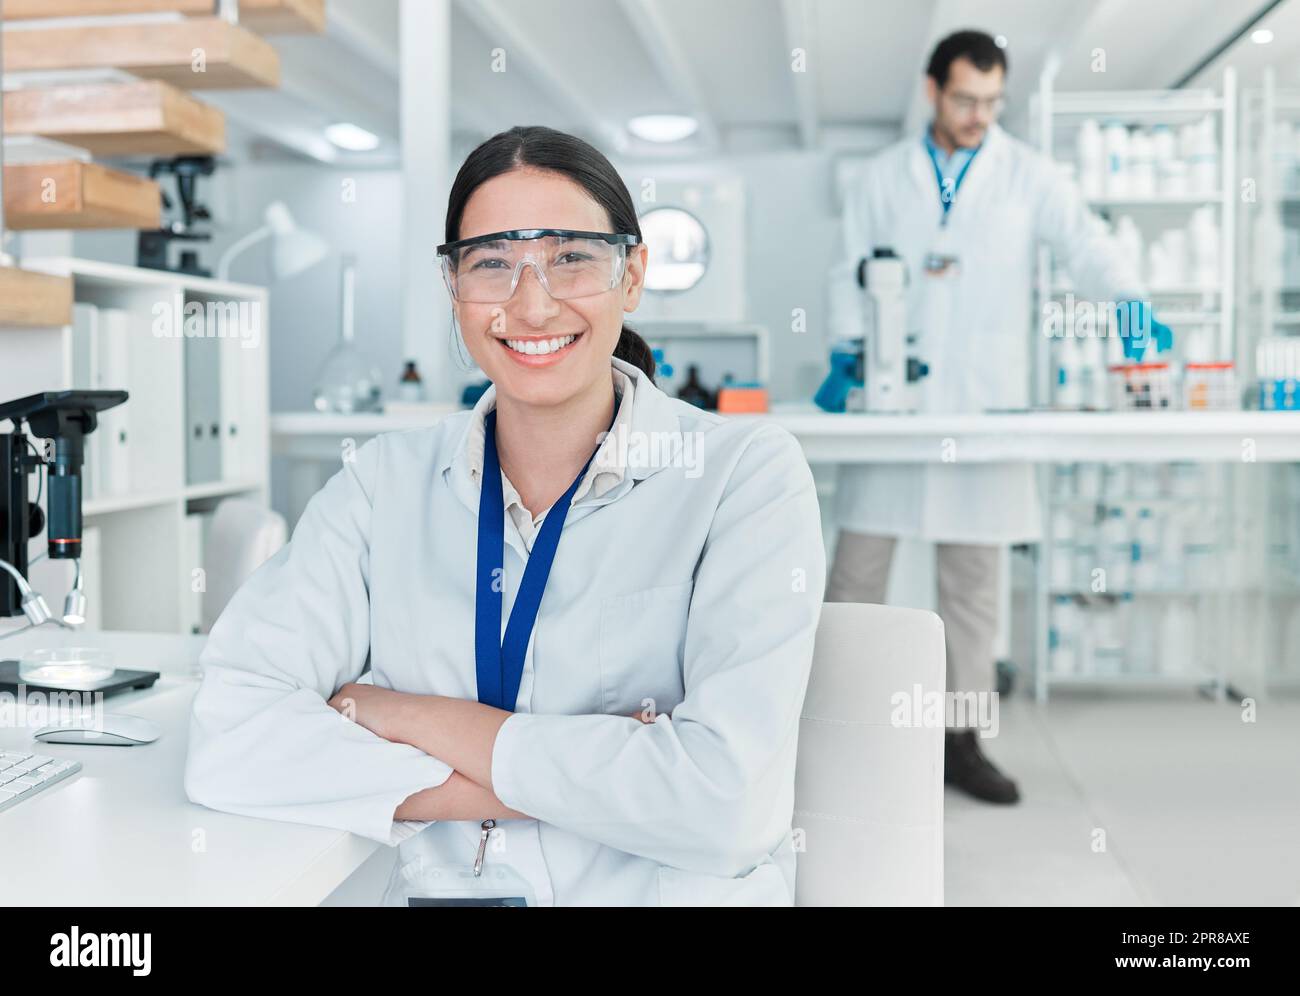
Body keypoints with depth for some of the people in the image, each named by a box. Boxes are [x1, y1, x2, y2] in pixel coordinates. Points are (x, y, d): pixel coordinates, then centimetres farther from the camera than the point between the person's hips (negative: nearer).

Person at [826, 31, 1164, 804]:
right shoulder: (883, 177, 9)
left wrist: (1130, 301, -26)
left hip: (986, 402, 0)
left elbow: (1084, 243, -6)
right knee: (860, 560, 0)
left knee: (974, 577, 4)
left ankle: (962, 741, 16)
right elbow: (851, 275, 11)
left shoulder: (1029, 176, 6)